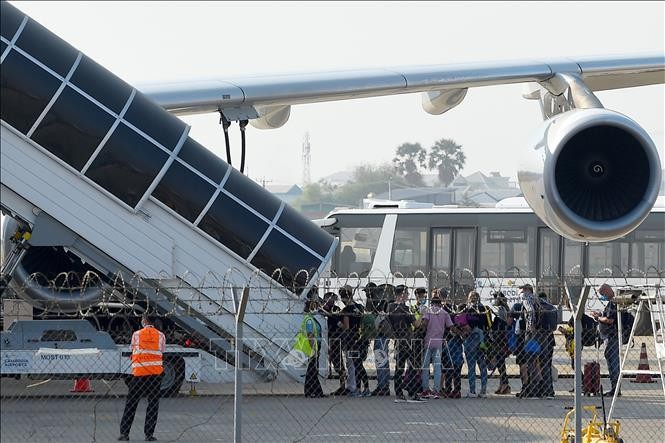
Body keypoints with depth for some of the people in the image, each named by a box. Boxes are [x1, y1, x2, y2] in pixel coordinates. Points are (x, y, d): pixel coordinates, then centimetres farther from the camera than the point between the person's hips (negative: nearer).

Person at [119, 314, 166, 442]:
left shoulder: (136, 334, 2)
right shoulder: (161, 336, 4)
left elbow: (132, 349, 9)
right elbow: (162, 351, 8)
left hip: (138, 372, 0)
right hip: (156, 372, 0)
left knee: (131, 403, 6)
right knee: (153, 403, 5)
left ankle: (124, 433, 3)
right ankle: (149, 434, 1)